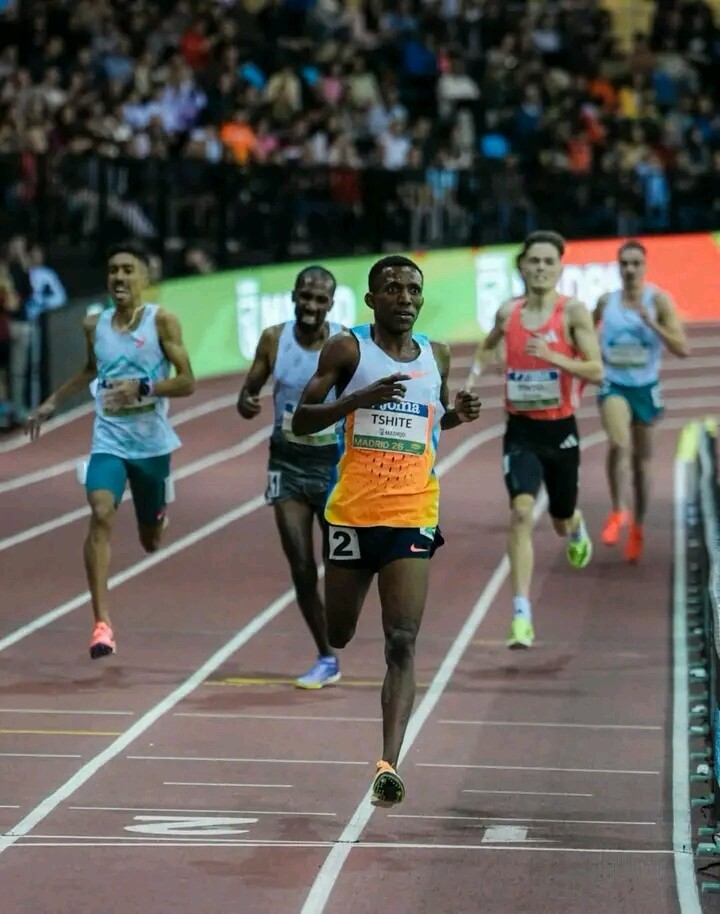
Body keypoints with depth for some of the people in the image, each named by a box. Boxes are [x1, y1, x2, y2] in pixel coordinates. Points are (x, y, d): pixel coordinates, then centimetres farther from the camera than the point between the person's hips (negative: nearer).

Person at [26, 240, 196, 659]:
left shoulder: (162, 321, -9)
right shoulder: (95, 325, 3)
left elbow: (187, 382, -12)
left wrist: (143, 388, -26)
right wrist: (53, 401, 23)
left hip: (152, 443, -1)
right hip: (109, 440, 1)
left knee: (151, 543, 15)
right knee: (101, 515, -25)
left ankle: (158, 514, 56)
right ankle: (102, 624, -27)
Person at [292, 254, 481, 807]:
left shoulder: (436, 357, 11)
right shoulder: (348, 349, -1)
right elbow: (302, 421, -3)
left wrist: (456, 416, 6)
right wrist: (359, 400, -19)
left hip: (413, 516, 1)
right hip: (352, 511, -1)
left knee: (403, 642, -13)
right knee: (337, 637, 10)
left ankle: (389, 764, -22)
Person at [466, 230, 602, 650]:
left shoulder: (573, 312, -10)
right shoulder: (508, 313, 1)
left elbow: (597, 372, -15)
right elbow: (488, 346, 24)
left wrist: (553, 357, -28)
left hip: (561, 430, -1)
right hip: (521, 430, 1)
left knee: (562, 521, 17)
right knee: (521, 513, -19)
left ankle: (577, 530, 59)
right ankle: (522, 616, -22)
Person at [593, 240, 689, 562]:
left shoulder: (658, 300, -9)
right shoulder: (606, 301, -2)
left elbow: (682, 349, -16)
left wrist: (651, 322, -25)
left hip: (645, 387, 0)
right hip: (614, 386, 0)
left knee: (642, 460, 13)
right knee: (618, 444, -28)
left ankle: (637, 526, 31)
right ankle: (617, 512, -14)